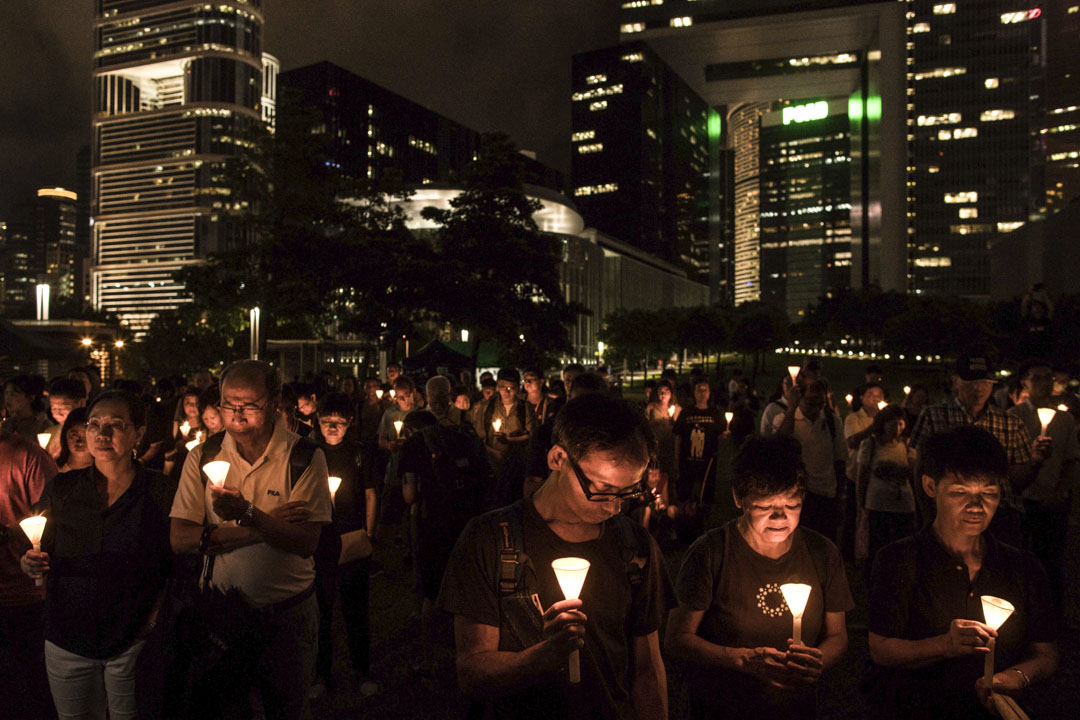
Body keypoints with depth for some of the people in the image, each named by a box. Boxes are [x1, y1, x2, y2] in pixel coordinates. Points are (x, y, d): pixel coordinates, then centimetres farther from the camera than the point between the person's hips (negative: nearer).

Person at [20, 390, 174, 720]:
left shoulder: (160, 491, -6)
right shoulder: (61, 488, 1)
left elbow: (175, 563, -2)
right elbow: (37, 554, 7)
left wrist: (157, 615, -13)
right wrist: (31, 565, -14)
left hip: (133, 641, -2)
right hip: (67, 639, 2)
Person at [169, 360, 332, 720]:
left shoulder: (304, 457, -12)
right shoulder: (202, 456, -4)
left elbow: (306, 542, -20)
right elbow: (180, 539, -12)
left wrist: (247, 514, -35)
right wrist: (266, 526, -20)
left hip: (287, 613, -2)